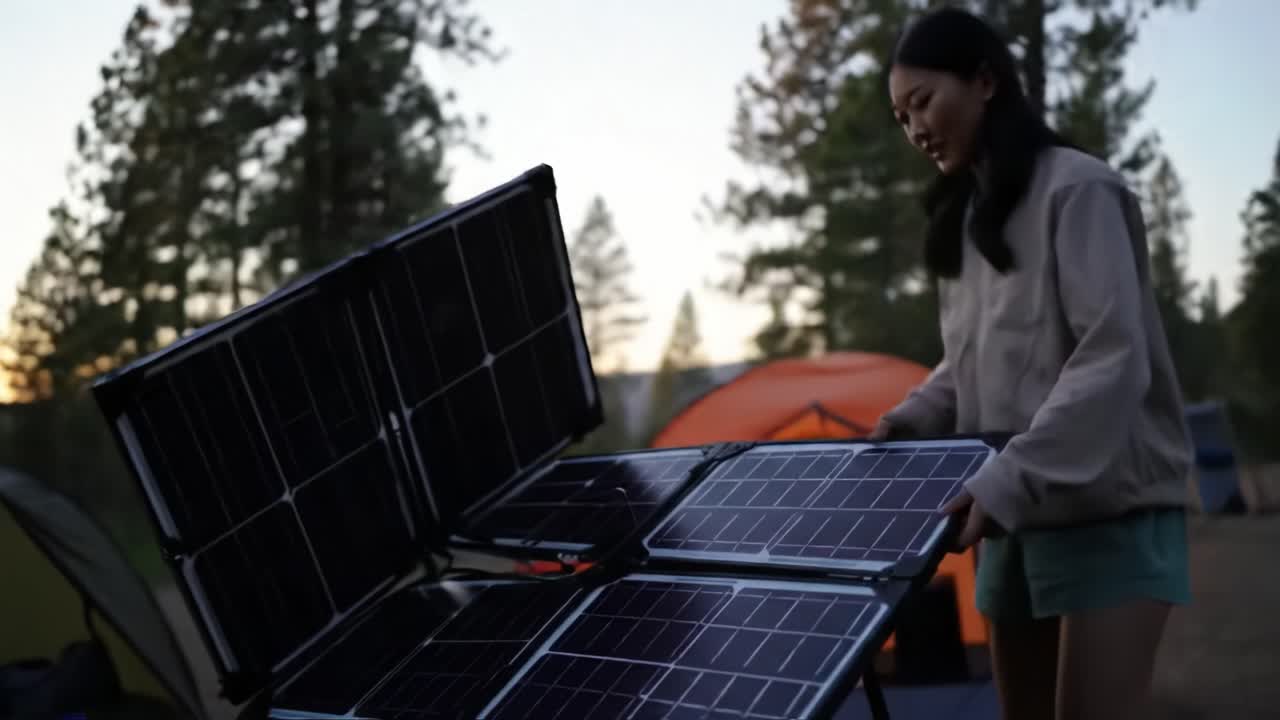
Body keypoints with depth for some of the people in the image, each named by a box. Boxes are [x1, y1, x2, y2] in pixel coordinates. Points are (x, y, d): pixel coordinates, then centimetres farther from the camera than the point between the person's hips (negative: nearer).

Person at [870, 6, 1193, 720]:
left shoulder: (1076, 187, -8)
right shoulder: (965, 216, 16)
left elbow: (1114, 361, -18)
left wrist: (1008, 480, -26)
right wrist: (908, 421, 2)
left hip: (1109, 510, -7)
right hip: (1015, 516, 7)